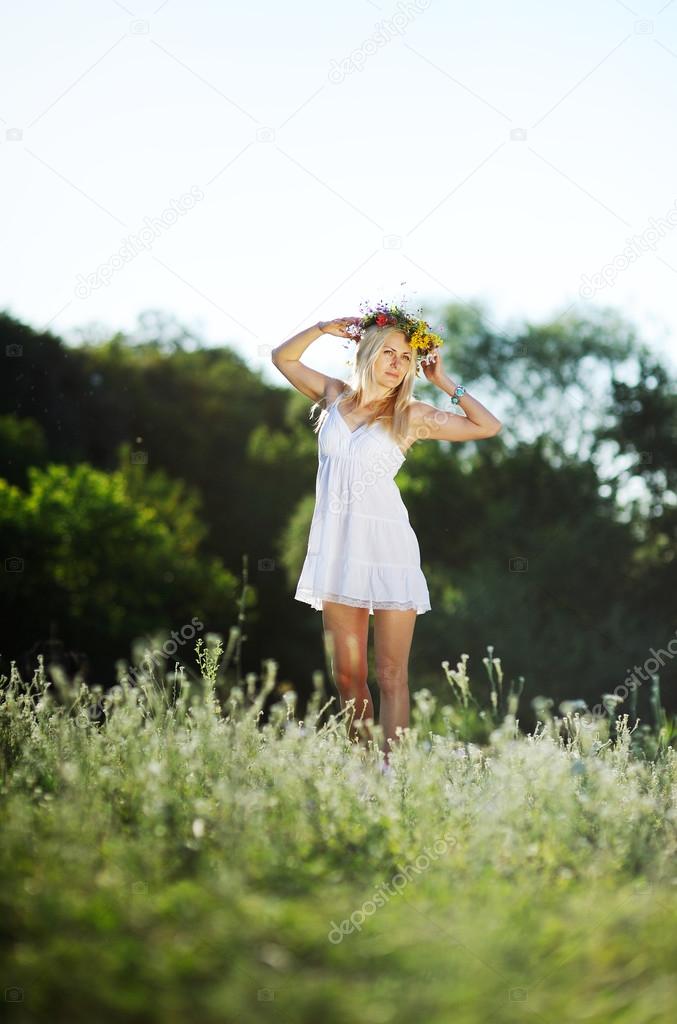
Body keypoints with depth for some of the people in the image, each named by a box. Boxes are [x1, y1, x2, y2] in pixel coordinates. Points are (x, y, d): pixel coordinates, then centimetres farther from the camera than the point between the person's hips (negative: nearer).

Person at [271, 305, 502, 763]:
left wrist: (445, 383, 1)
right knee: (347, 676, 6)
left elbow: (489, 426, 1)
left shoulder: (413, 415, 1)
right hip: (338, 547, 3)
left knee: (392, 675, -3)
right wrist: (323, 328, 10)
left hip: (387, 548, -3)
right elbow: (283, 357, 23)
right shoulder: (336, 396, 10)